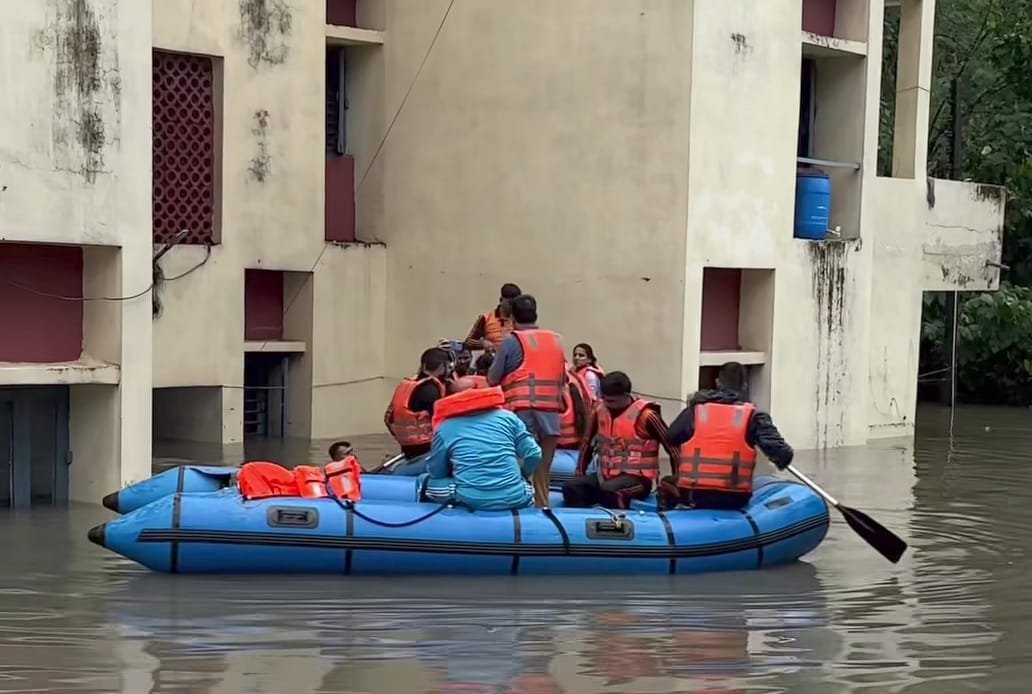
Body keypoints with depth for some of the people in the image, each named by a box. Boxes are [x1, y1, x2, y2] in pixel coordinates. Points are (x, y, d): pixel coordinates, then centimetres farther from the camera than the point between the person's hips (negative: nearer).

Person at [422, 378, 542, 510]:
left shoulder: (445, 428, 6)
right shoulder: (506, 416, 9)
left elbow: (435, 472, 12)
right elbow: (534, 455, 8)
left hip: (470, 500, -2)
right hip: (514, 498, 2)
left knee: (429, 482, 25)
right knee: (526, 486, 37)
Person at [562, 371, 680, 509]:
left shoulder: (645, 414, -11)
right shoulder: (600, 410, 5)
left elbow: (671, 445, -7)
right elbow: (587, 442, 19)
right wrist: (580, 473, 14)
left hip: (637, 478, -6)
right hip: (606, 476, 6)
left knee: (609, 491, -37)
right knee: (571, 488, -17)